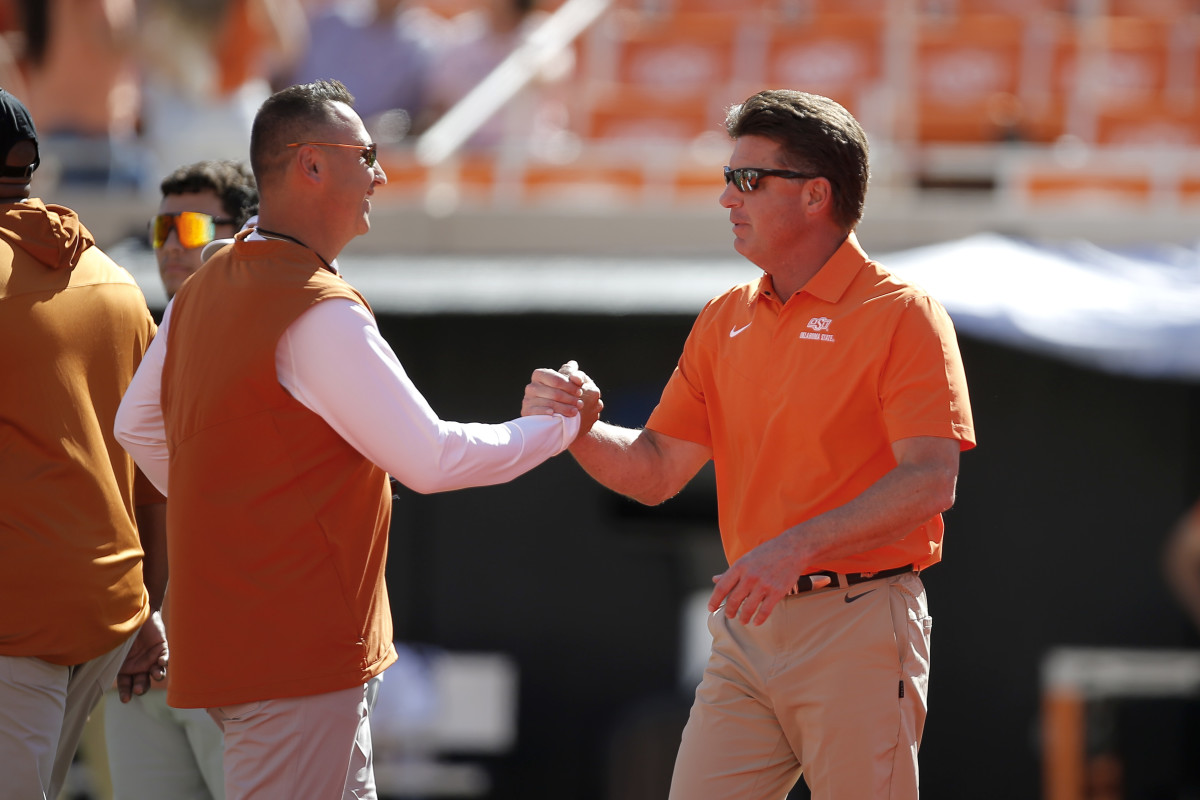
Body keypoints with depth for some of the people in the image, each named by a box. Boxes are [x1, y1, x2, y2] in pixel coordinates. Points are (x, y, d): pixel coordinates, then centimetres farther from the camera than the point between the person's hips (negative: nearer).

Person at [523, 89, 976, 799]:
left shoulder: (901, 315, -6)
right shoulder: (726, 321, 15)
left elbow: (931, 480, -16)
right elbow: (655, 472, 14)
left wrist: (797, 548, -25)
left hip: (860, 630, -6)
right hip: (748, 628, 6)